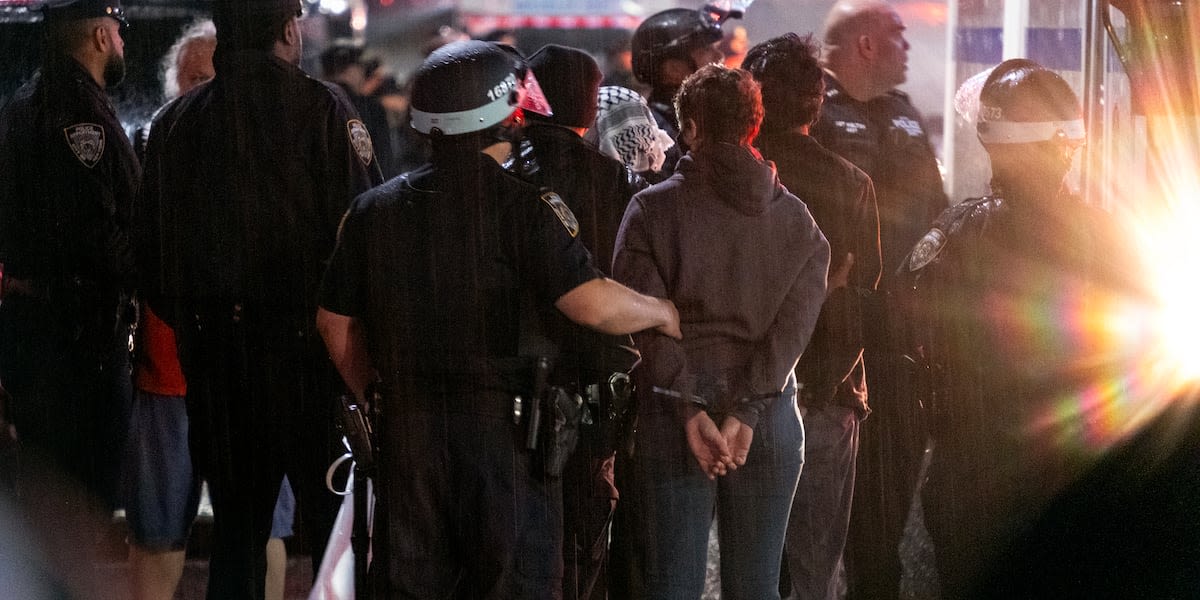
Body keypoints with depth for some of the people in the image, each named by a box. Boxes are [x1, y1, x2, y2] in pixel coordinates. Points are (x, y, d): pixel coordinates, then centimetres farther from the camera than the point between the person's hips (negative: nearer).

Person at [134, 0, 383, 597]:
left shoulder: (175, 121, 6)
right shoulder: (323, 109, -9)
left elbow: (150, 246, 10)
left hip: (213, 352, 5)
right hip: (305, 347, -4)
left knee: (236, 522, 13)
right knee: (335, 522, 4)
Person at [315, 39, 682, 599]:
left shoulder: (374, 209, 7)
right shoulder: (524, 207, -11)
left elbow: (336, 322, 12)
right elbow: (593, 304, -18)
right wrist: (662, 312, 1)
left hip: (407, 432, 4)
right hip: (505, 430, -4)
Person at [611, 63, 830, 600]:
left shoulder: (653, 209, -2)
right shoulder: (797, 219, 6)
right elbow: (792, 326, -5)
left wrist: (691, 412, -14)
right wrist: (744, 415, -12)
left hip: (670, 420, -3)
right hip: (769, 424, 3)